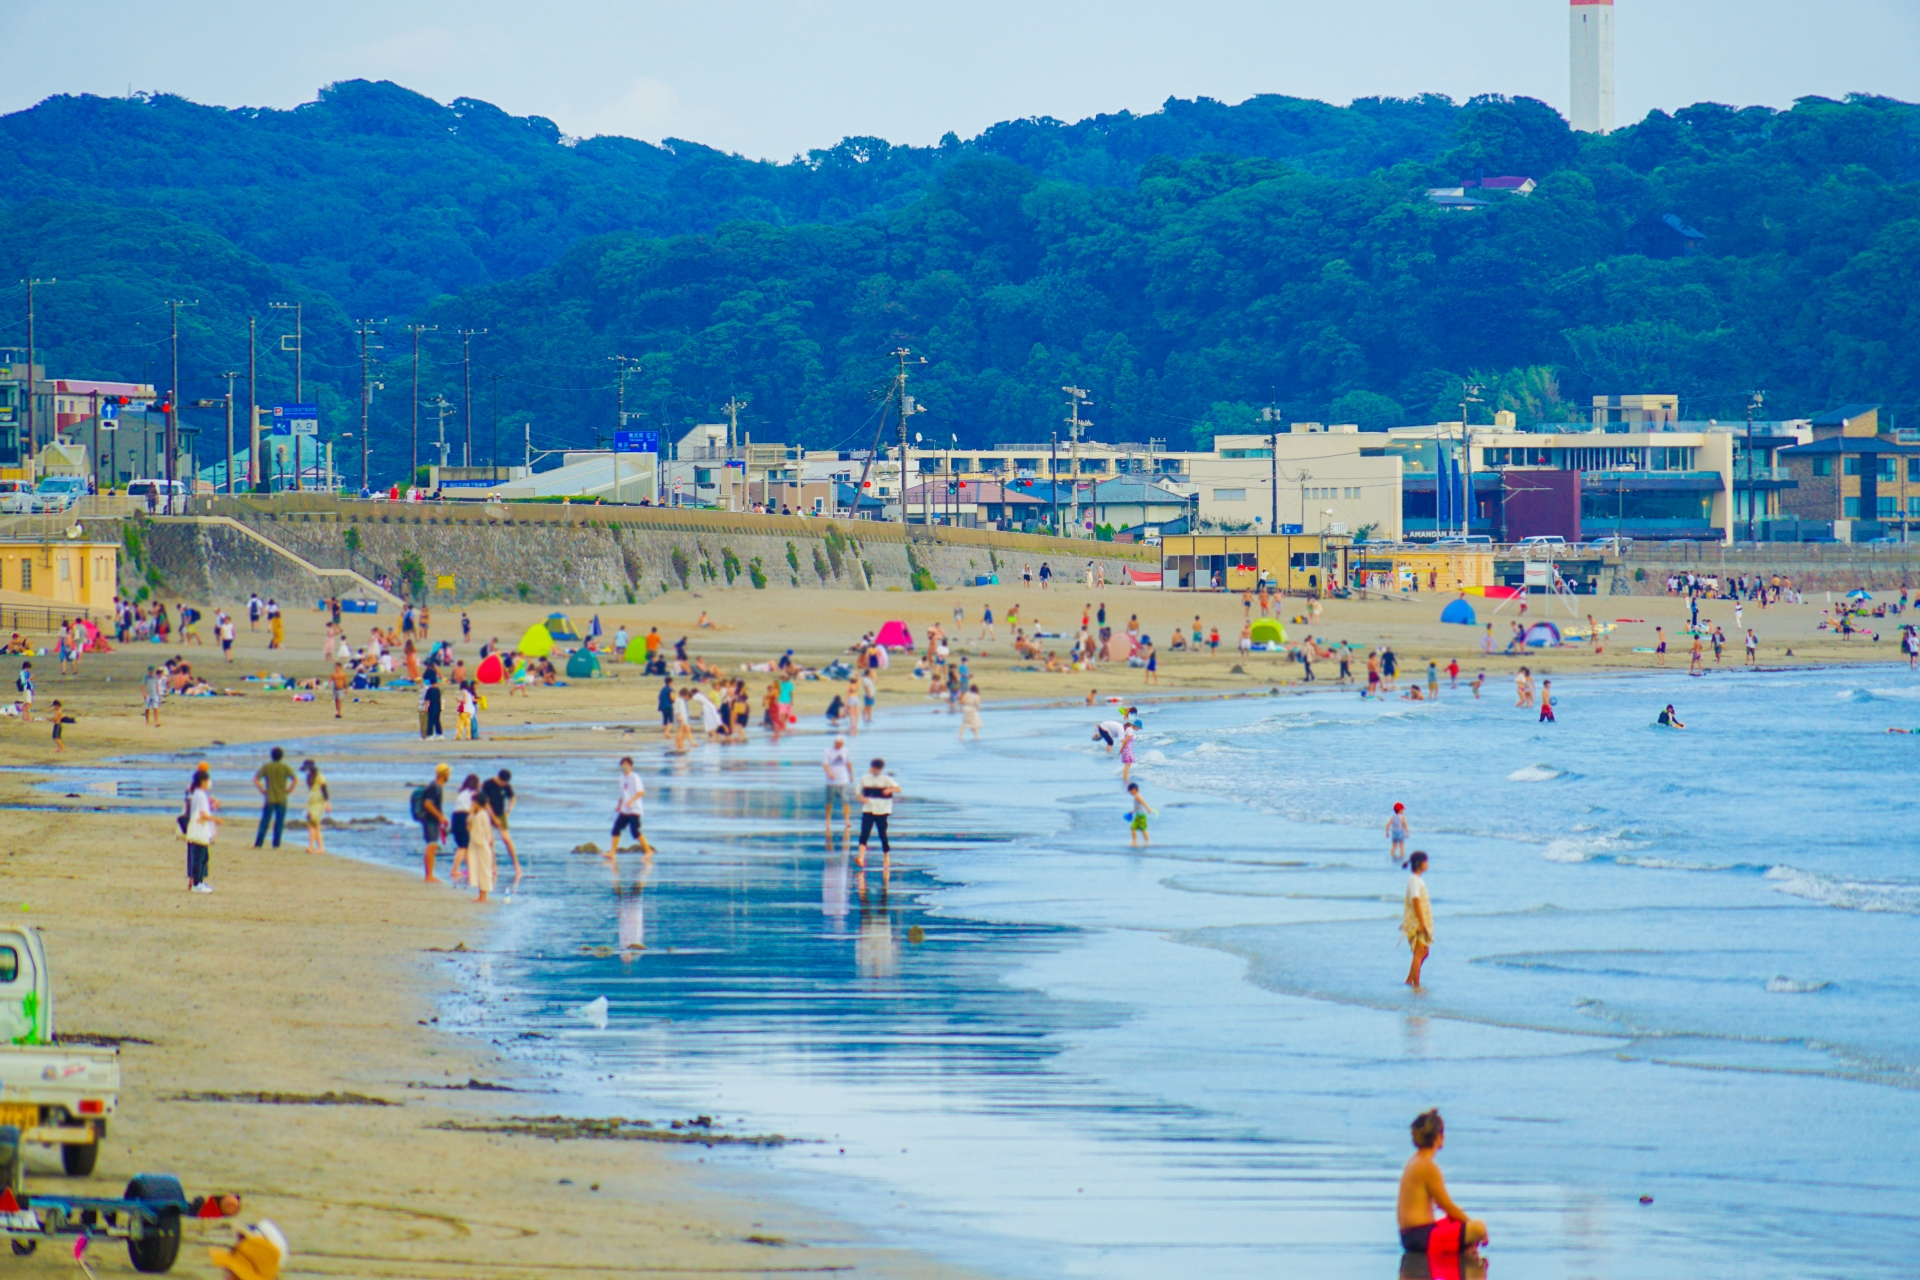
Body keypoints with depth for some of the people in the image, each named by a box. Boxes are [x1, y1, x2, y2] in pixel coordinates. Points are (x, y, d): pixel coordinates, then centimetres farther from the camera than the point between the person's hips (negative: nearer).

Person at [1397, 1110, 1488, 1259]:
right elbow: (1447, 1206, -12)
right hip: (1423, 1238, -11)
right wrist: (1471, 1223, 3)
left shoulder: (1412, 1163, 15)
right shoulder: (1428, 1166, -14)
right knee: (1478, 1227, -20)